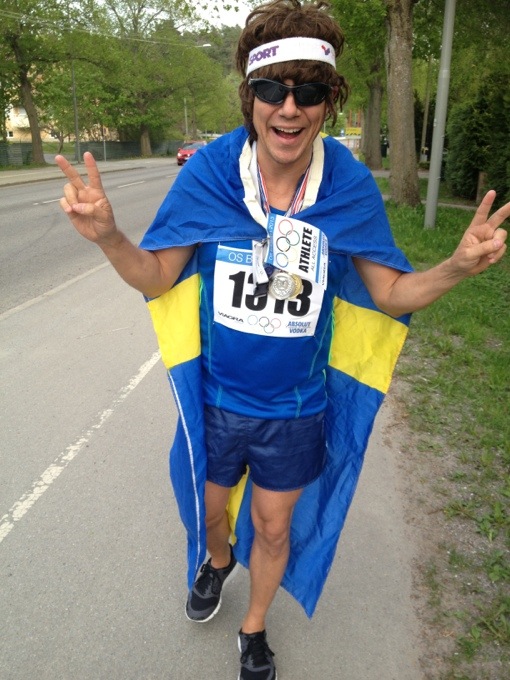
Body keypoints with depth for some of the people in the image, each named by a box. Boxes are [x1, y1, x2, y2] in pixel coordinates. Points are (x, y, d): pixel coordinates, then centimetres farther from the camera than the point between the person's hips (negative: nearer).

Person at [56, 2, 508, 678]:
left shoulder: (350, 185, -14)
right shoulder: (208, 172, -15)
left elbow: (391, 293, -7)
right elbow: (157, 276, -10)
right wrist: (107, 236, -30)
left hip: (297, 408, 0)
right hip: (216, 399, 1)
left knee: (274, 527, 19)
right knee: (211, 509, 25)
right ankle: (217, 563, 65)